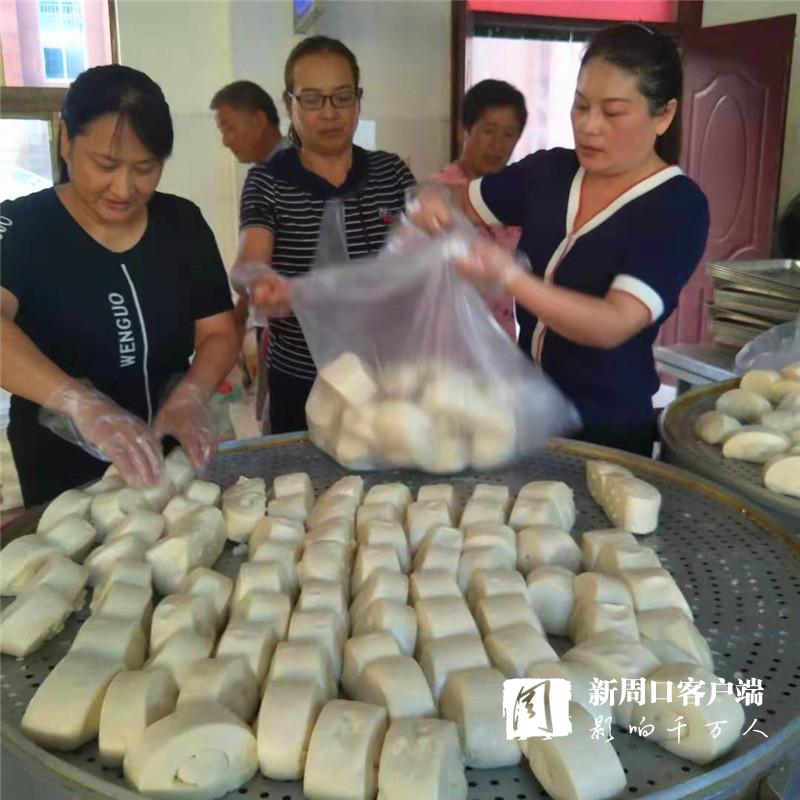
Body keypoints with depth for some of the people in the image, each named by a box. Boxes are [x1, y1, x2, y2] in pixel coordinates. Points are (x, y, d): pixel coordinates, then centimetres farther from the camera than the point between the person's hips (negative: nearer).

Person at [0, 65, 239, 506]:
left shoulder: (182, 223, -3)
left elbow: (220, 333, -4)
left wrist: (190, 395, -24)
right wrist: (82, 404, -48)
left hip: (169, 462, 3)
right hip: (63, 484, -3)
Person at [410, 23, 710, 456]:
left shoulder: (679, 207, -16)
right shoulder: (548, 171, -2)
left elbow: (614, 325, -27)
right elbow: (462, 204, 11)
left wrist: (509, 276, -39)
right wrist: (433, 209, -13)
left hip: (606, 428, -4)